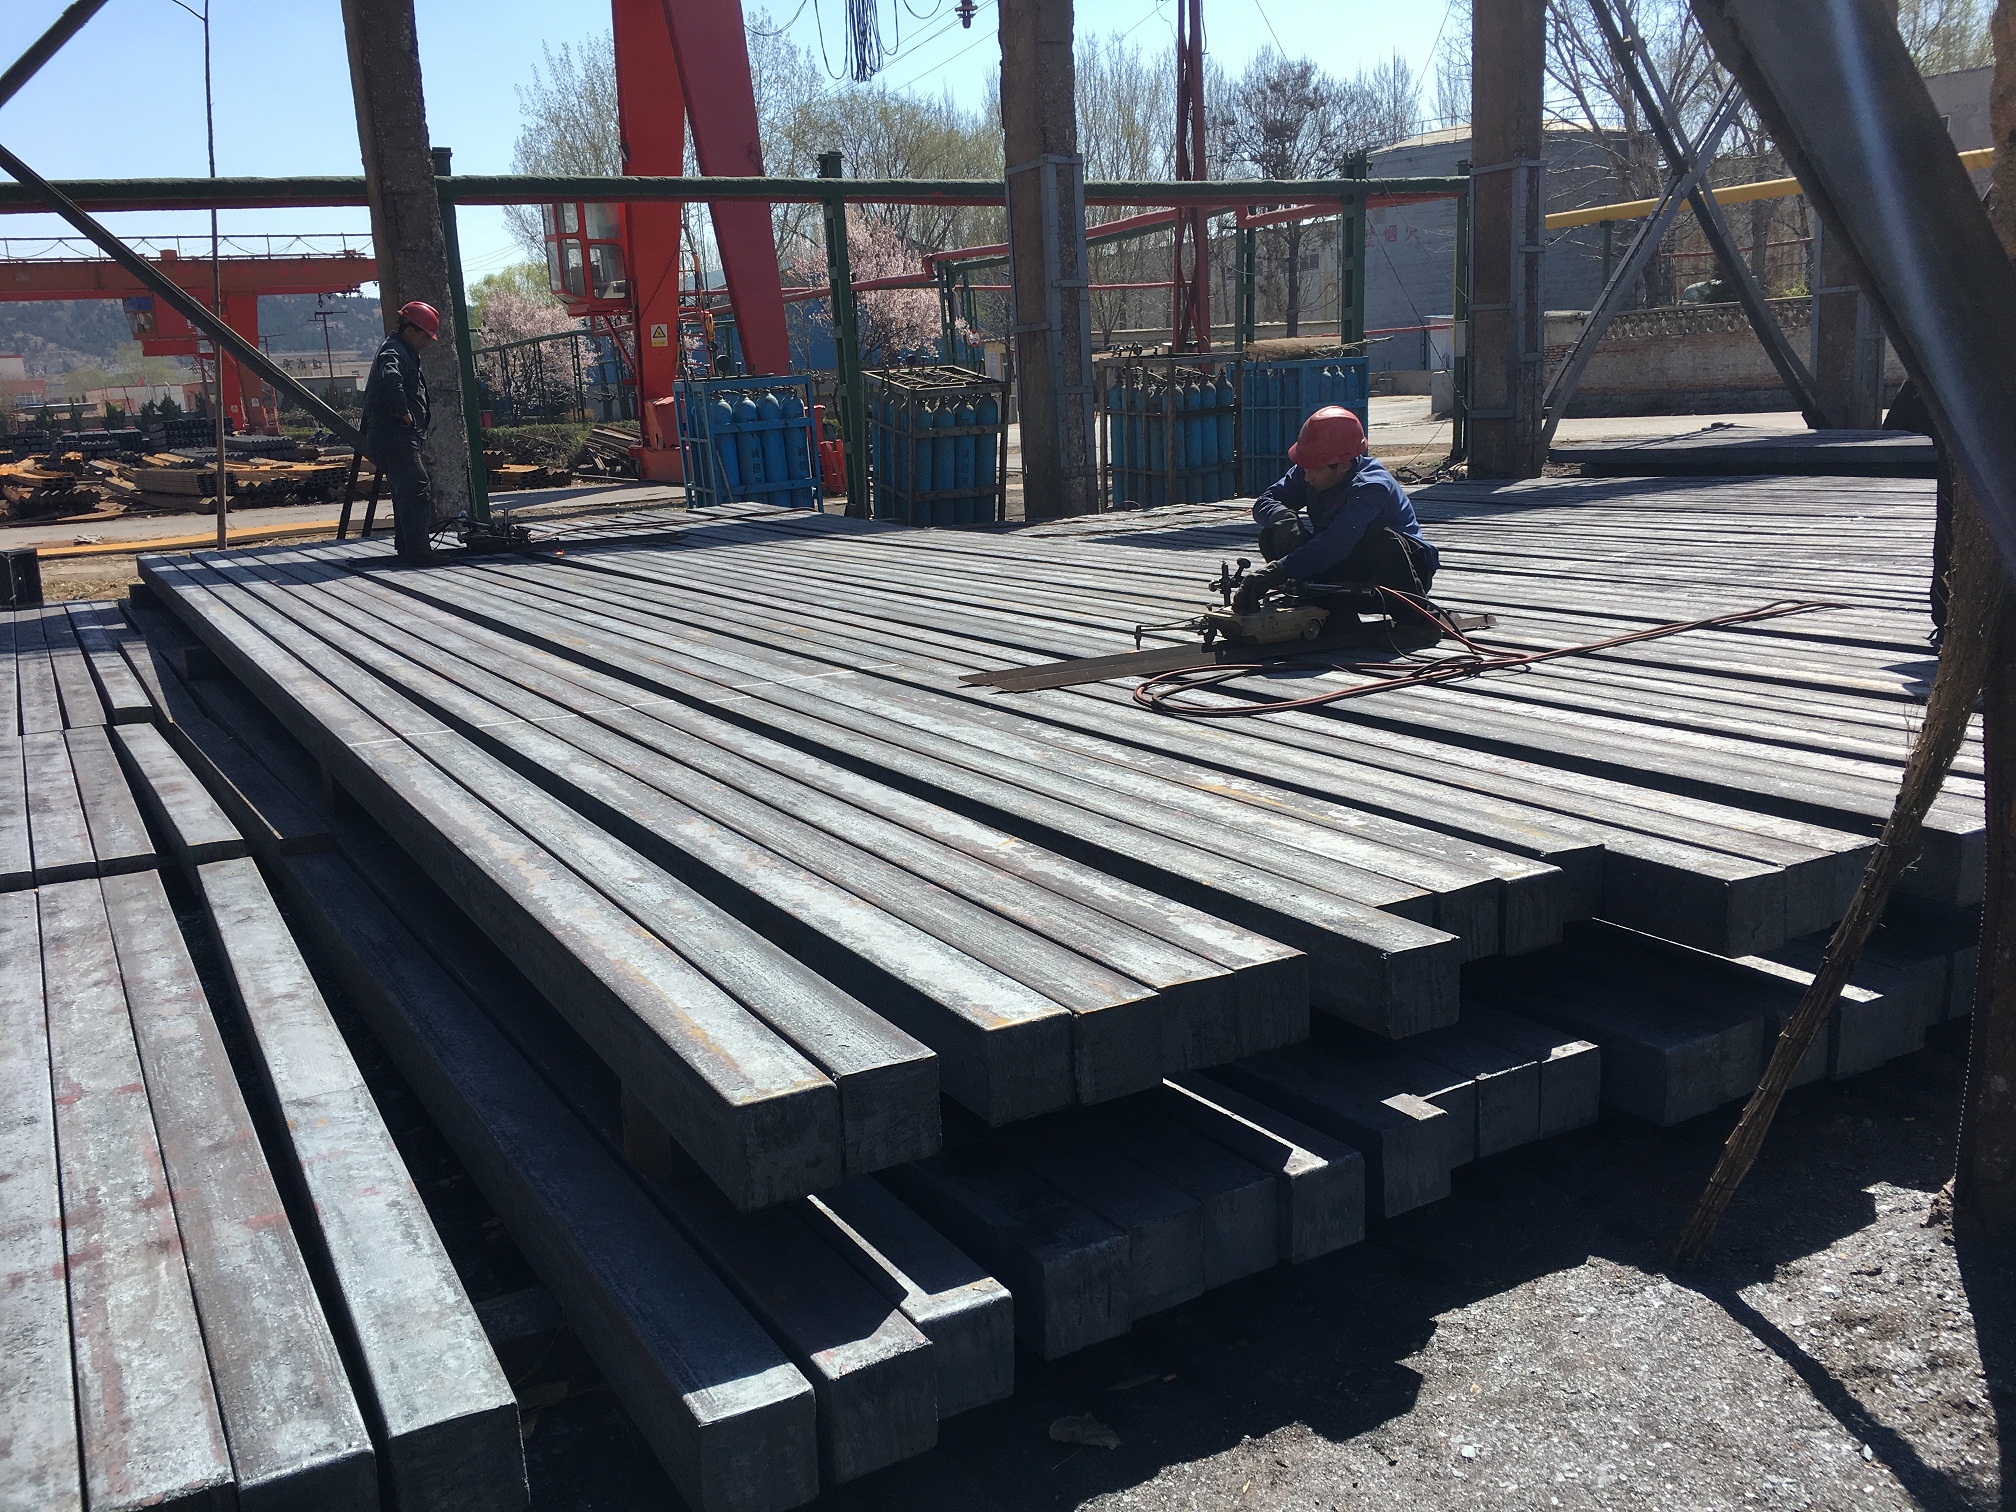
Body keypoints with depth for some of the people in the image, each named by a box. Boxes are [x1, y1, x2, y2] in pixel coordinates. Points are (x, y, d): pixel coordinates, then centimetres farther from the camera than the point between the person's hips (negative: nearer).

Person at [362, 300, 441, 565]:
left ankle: (406, 548, 24)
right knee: (417, 492, -15)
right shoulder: (393, 352, -13)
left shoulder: (401, 352, 22)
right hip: (396, 438, -11)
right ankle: (417, 550, -17)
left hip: (401, 438, 11)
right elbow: (390, 380, -35)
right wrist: (404, 413, -25)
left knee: (406, 493, 16)